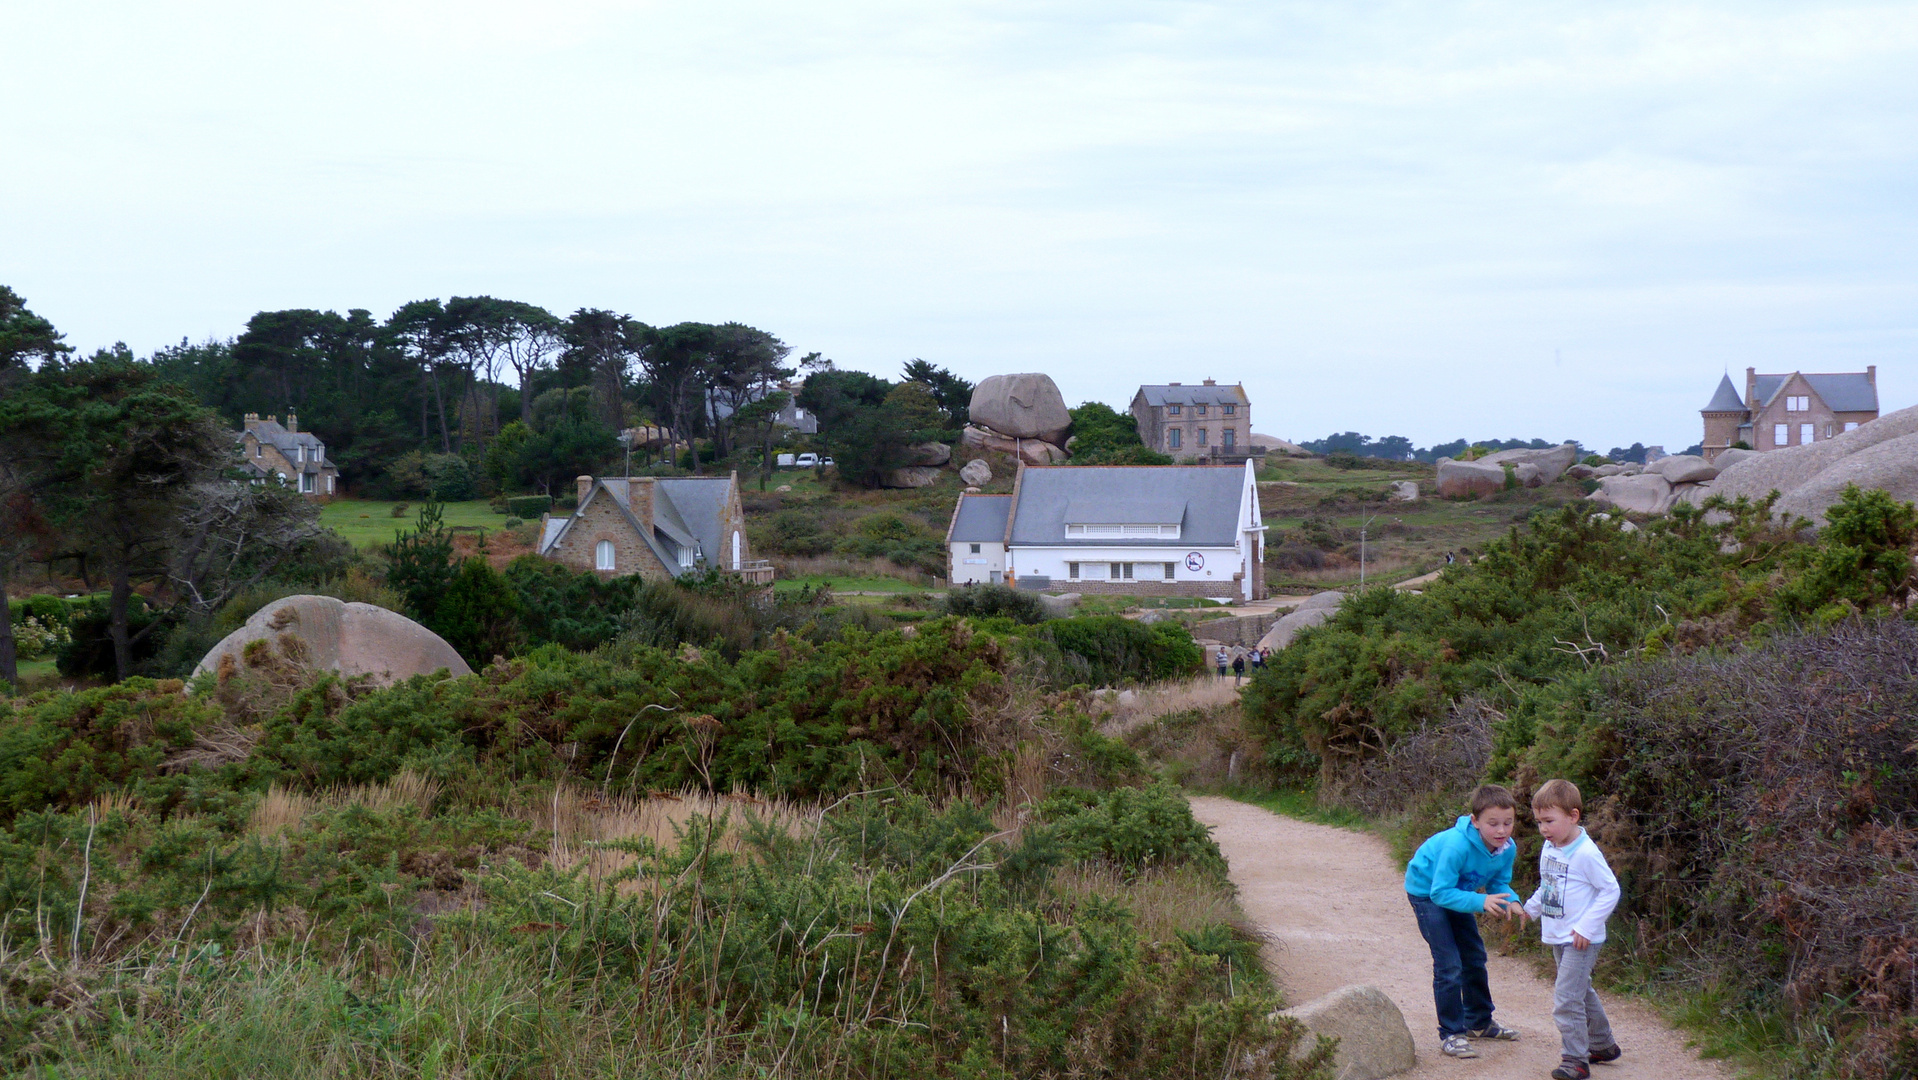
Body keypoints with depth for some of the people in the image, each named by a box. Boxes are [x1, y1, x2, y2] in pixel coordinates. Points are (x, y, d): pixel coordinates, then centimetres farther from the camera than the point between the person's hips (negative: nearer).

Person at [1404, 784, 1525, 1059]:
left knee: (1474, 957, 17)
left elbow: (1499, 883, -4)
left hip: (1454, 892, 8)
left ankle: (1479, 1022, 36)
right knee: (1449, 965, -13)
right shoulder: (1457, 845, -39)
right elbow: (1441, 893, -37)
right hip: (1426, 890, -8)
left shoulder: (1507, 849, -19)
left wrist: (1511, 902, -26)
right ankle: (1450, 1035, -3)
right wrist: (1481, 902, -47)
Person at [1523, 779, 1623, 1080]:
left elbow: (1610, 890, -17)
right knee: (1581, 992, 20)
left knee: (1566, 998, -13)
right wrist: (1529, 909, 10)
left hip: (1581, 940, -9)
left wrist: (1586, 927, -19)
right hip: (1558, 938, 9)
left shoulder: (1586, 853, -19)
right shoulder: (1549, 849, 6)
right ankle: (1603, 1044, 36)